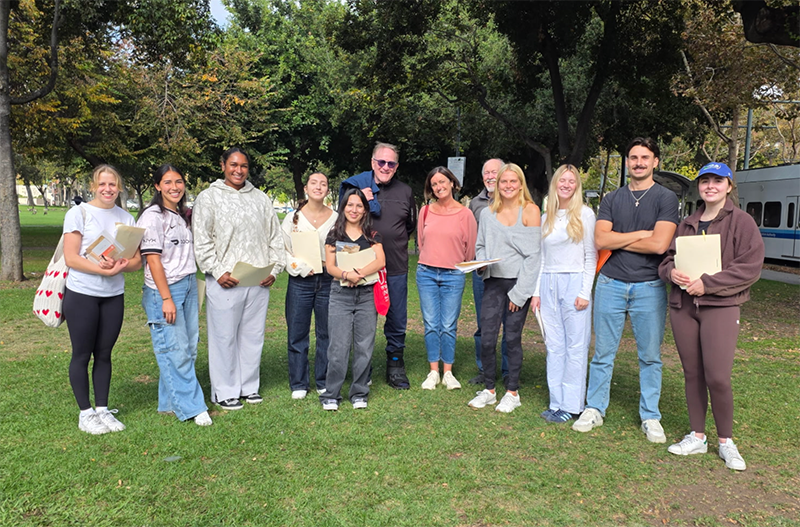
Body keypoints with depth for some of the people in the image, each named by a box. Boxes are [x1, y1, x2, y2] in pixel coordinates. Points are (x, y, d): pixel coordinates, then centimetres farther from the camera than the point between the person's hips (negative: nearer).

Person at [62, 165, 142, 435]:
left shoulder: (127, 218, 8)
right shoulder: (78, 213, -4)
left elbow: (137, 262, 3)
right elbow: (71, 258, -12)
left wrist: (118, 265, -18)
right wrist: (103, 269, -24)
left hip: (114, 296, 4)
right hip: (82, 294, -4)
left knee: (104, 354, 11)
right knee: (82, 355, 4)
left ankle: (103, 409, 20)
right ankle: (85, 413, 15)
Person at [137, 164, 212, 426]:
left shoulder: (183, 215, 16)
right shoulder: (153, 216, -8)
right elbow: (153, 259, -14)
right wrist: (166, 299, -17)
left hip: (189, 286, 8)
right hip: (164, 289, -8)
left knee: (189, 348, 8)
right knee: (175, 351, -5)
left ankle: (170, 402, 20)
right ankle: (192, 407, 3)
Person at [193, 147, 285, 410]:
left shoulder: (260, 198, 14)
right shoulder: (208, 197, 2)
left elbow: (275, 237, 15)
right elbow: (202, 241, -3)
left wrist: (274, 268, 4)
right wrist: (218, 271, -12)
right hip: (225, 281, -4)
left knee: (253, 335, 10)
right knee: (224, 336, 1)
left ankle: (248, 386, 23)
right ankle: (224, 392, 14)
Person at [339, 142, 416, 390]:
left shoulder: (405, 191, 9)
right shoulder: (356, 186, 2)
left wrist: (394, 240, 9)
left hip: (397, 268, 2)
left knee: (397, 320, 7)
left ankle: (395, 364, 23)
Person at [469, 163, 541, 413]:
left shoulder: (530, 210, -3)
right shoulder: (487, 213, 9)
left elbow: (533, 254, -6)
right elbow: (480, 245, 20)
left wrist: (519, 292, -10)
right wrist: (481, 262, -3)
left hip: (519, 282, -3)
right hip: (493, 282, 3)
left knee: (513, 337, 2)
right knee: (487, 337, 0)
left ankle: (512, 392, 18)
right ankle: (488, 390, 17)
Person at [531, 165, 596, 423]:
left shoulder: (584, 214, 0)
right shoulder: (546, 217, 13)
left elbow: (591, 255, -3)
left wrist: (585, 292, -10)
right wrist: (536, 291, 9)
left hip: (574, 283, -5)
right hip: (549, 284, 5)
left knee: (575, 346, -1)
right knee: (553, 346, 7)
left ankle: (572, 406, 7)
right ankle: (556, 402, 14)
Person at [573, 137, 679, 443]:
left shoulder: (666, 198, 0)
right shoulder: (612, 199, 9)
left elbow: (659, 244, -14)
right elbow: (600, 239, -5)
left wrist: (618, 240, -6)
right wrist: (640, 234, -8)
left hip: (649, 288, -2)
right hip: (611, 285, 2)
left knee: (650, 356, 7)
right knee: (603, 353, 7)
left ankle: (650, 417, 19)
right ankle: (594, 409, 19)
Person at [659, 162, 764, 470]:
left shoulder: (741, 222, -2)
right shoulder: (686, 225, 14)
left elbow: (750, 268, -10)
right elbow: (667, 257, 16)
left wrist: (706, 283, -16)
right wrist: (672, 272, -7)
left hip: (720, 307, -5)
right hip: (682, 306, 5)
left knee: (717, 377, -9)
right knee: (692, 374, 10)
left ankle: (726, 441, 12)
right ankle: (697, 437, 22)